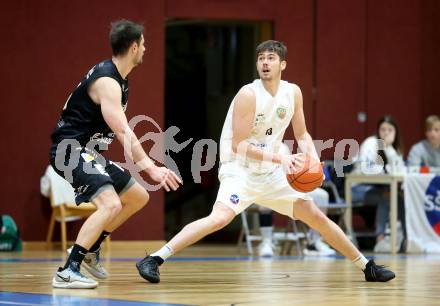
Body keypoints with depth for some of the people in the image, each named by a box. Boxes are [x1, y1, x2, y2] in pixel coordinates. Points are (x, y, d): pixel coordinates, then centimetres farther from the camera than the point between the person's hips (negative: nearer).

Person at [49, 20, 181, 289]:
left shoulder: (119, 78, 12)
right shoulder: (107, 81, -20)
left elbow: (122, 130, 23)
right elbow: (123, 132, -28)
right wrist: (152, 169, -32)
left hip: (89, 152, 11)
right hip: (70, 150, -11)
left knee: (139, 197, 17)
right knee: (110, 204, -29)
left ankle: (90, 248, 23)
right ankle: (67, 271, -28)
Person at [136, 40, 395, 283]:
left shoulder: (293, 92, 1)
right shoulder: (249, 94, -18)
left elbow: (302, 134, 13)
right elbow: (238, 145, -20)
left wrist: (313, 158, -8)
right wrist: (280, 158, -27)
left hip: (271, 172, 6)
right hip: (240, 170, -6)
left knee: (317, 217, 8)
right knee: (220, 218, -31)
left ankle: (367, 267, 23)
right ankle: (153, 260, -29)